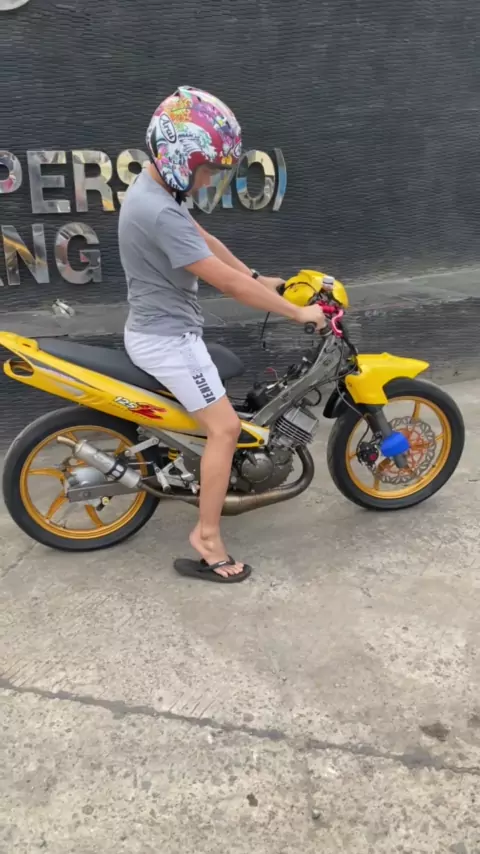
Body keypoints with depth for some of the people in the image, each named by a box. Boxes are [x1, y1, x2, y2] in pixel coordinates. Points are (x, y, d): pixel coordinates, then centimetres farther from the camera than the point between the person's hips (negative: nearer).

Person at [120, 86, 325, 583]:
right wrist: (298, 313, -19)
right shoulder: (161, 213, -28)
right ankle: (206, 539, -2)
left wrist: (259, 278, 13)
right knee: (225, 427, -9)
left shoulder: (154, 188, 6)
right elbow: (227, 283, -28)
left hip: (159, 330, 10)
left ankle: (211, 478, 45)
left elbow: (204, 240, 15)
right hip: (167, 338, -10)